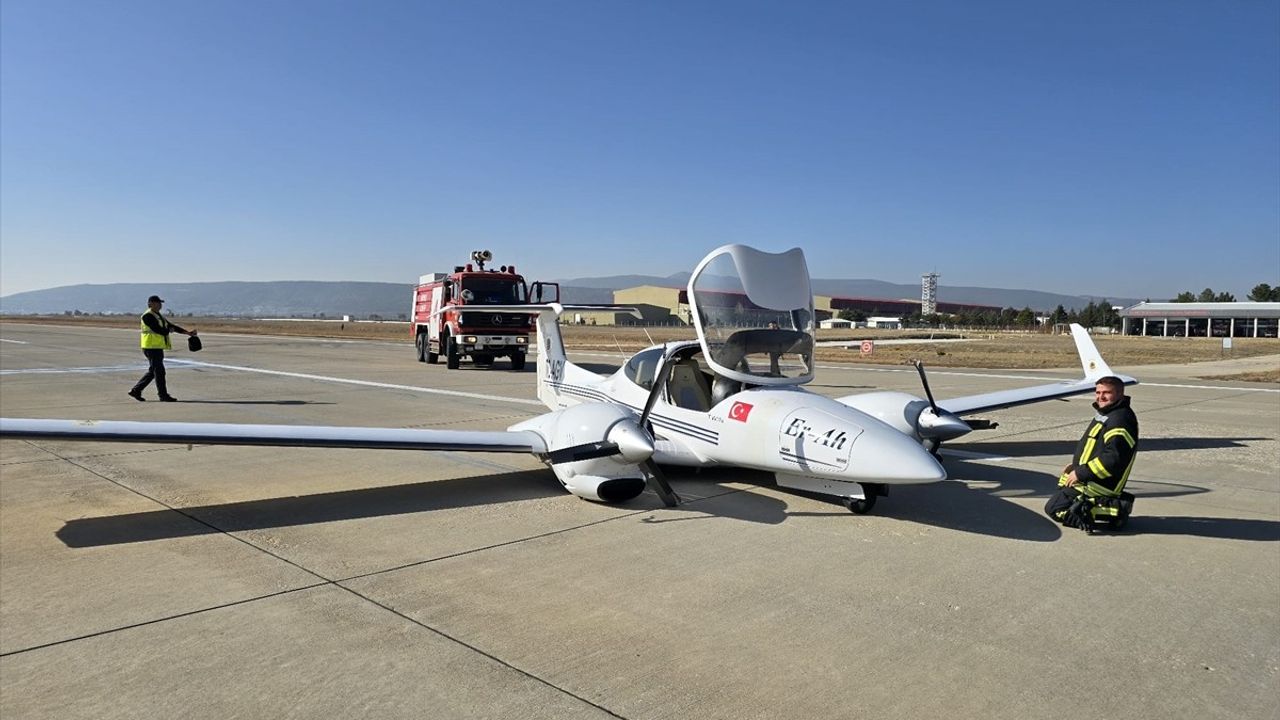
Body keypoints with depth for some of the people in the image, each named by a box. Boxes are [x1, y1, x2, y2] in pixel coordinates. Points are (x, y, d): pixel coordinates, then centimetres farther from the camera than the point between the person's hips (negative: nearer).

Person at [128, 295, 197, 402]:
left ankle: (136, 390, 21)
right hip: (151, 347, -10)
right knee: (159, 371, -7)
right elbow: (157, 329, -21)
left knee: (152, 371, 13)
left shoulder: (159, 316, 19)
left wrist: (187, 332, 7)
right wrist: (169, 330, -2)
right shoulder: (148, 316, -11)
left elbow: (171, 326, 16)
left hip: (157, 347, 10)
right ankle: (163, 396, -3)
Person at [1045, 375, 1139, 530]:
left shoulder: (1119, 421, -22)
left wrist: (1080, 473, -22)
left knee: (1053, 508, -6)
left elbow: (1112, 459, -29)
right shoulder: (1106, 414, 11)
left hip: (1099, 485, -11)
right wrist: (1076, 464, 9)